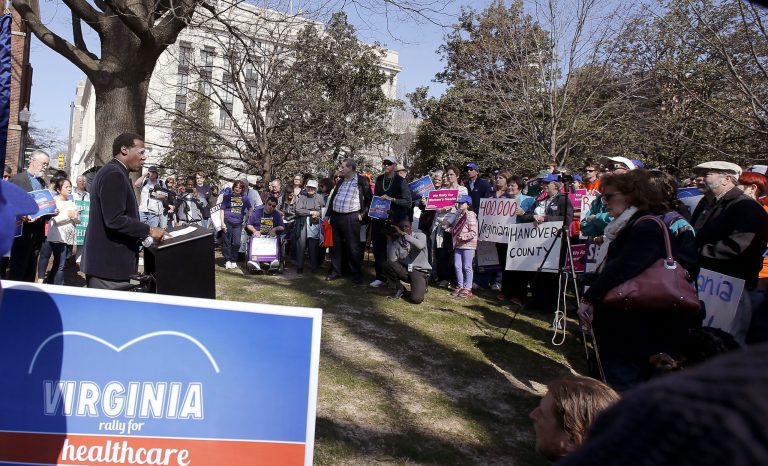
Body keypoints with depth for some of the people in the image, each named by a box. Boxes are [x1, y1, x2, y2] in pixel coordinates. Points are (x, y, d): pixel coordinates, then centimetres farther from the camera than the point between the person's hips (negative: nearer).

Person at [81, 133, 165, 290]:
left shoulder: (112, 173, 18)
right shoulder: (114, 174, -16)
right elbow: (115, 220, -25)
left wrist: (143, 233, 18)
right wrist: (149, 230, -16)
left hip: (107, 261, 11)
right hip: (110, 264, -11)